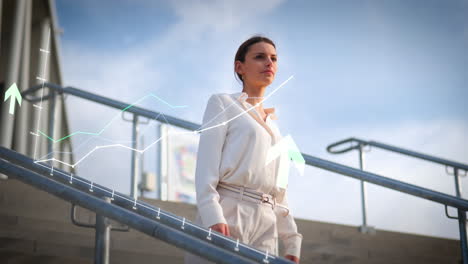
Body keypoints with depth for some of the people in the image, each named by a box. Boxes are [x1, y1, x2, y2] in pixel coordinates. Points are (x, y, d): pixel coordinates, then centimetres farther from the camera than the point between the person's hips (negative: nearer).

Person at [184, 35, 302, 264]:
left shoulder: (272, 125, 26)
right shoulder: (223, 104, 8)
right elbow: (206, 165, -5)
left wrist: (291, 241, 15)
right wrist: (212, 217, -19)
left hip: (265, 227, 6)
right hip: (225, 217, -6)